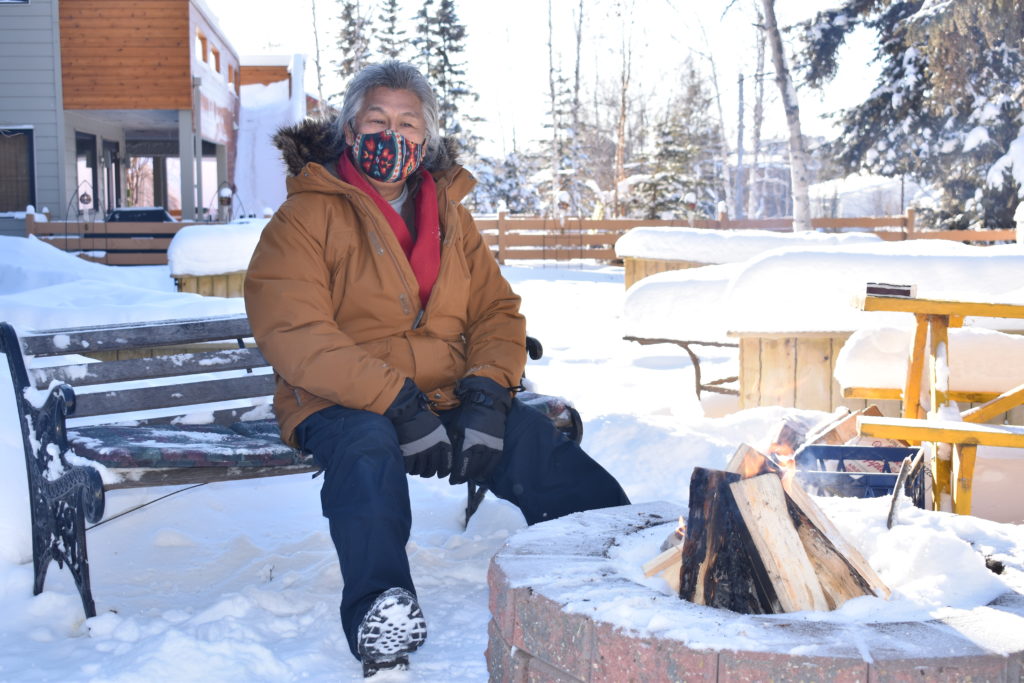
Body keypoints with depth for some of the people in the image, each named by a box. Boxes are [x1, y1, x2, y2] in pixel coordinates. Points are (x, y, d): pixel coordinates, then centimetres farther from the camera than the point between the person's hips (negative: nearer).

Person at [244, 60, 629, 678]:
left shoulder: (451, 214, 17)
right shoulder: (306, 217, -1)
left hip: (450, 395, 4)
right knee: (367, 445, -37)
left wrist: (486, 392, -10)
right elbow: (294, 335, -14)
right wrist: (398, 403, -24)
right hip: (340, 403, -4)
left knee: (537, 442, -21)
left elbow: (497, 312, 12)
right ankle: (379, 620, -40)